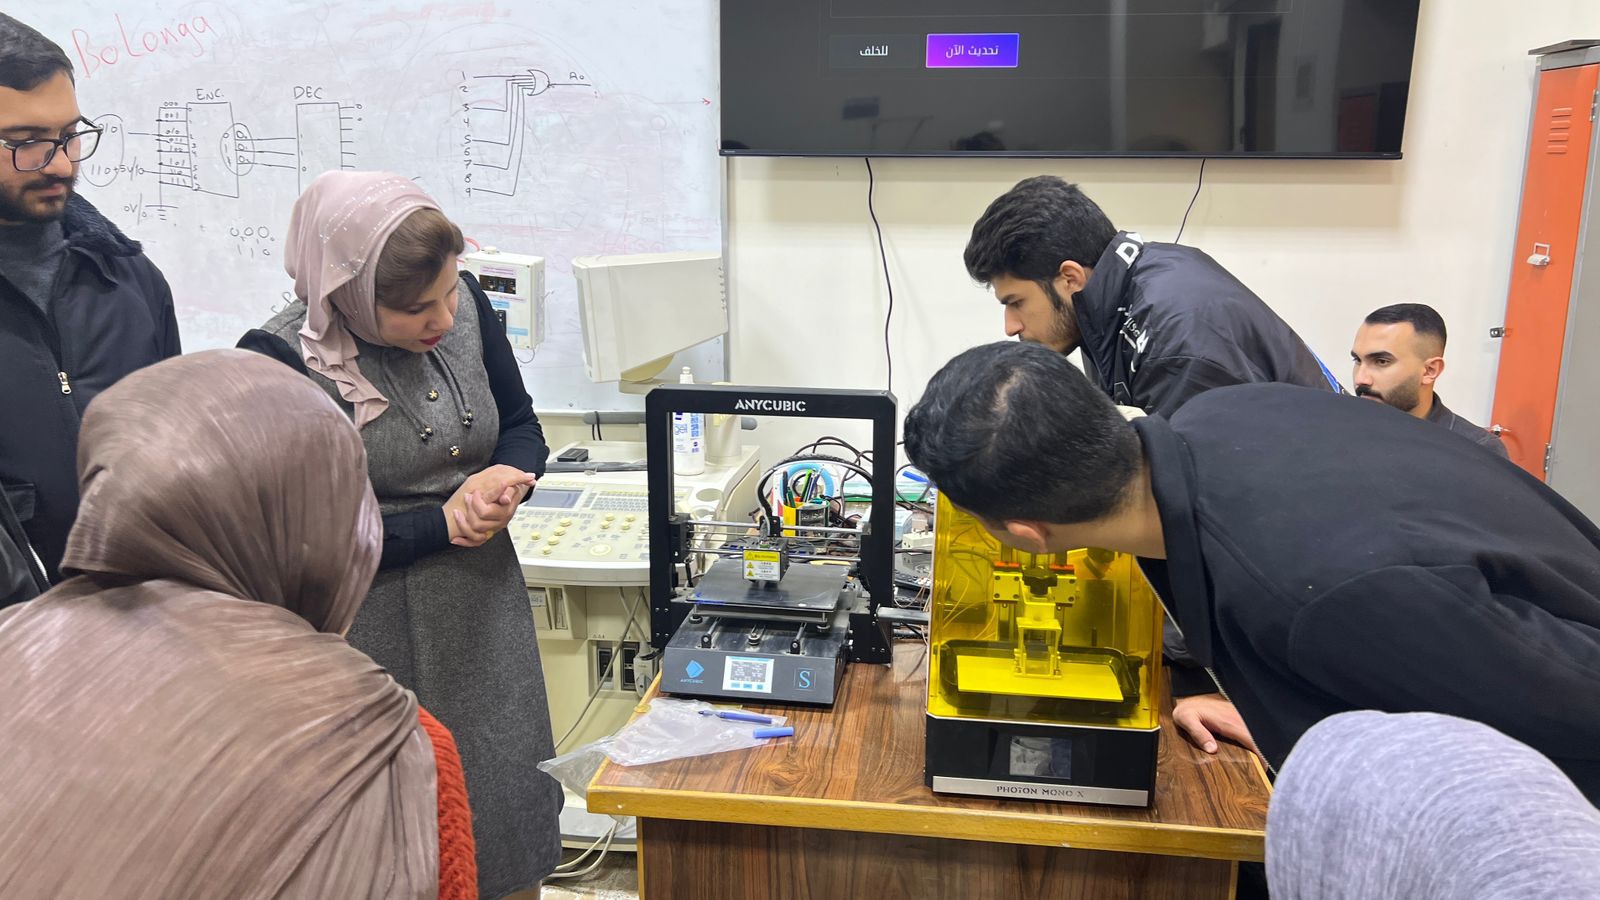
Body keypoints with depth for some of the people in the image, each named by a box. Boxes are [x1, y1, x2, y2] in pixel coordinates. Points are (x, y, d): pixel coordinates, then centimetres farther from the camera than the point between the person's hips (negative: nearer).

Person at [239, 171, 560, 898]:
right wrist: (443, 523, -19)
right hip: (377, 637, -4)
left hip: (487, 611, 5)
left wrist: (504, 477, -15)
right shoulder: (281, 362, -19)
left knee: (512, 810, 19)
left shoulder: (465, 304, -6)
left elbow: (521, 427, 6)